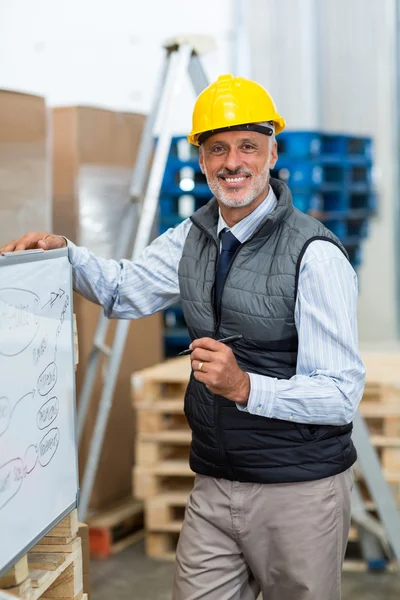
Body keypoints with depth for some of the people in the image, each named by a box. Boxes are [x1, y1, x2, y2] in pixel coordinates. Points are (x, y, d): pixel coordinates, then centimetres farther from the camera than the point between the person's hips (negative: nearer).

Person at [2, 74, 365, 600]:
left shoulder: (315, 255, -16)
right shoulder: (191, 239, 5)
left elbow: (343, 394, -18)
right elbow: (124, 291, 19)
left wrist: (245, 387, -33)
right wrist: (64, 252, 1)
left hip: (299, 491, -5)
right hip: (214, 487, 5)